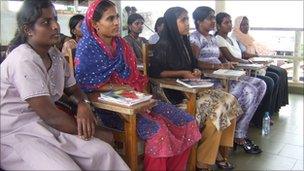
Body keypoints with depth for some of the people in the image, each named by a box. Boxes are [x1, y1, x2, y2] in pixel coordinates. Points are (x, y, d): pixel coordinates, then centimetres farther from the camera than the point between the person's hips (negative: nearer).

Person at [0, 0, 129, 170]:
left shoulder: (55, 54, 5)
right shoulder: (24, 60, -20)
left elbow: (73, 88, 15)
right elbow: (48, 113, -22)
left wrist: (84, 105, -9)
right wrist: (84, 130, -9)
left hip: (44, 125, 7)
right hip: (15, 133, -7)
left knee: (102, 152, -12)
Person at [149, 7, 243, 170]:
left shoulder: (184, 42, 14)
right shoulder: (164, 45, -10)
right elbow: (154, 71, -15)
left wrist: (195, 71, 2)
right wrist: (182, 73, -16)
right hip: (175, 93, -8)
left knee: (230, 101, -7)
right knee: (217, 110, -22)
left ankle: (221, 152, 0)